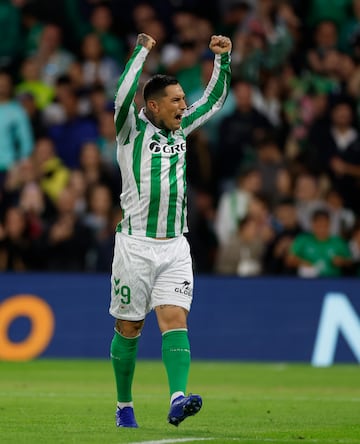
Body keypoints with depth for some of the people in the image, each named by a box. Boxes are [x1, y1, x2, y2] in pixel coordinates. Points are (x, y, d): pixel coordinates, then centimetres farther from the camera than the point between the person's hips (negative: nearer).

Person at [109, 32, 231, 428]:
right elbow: (123, 95, -21)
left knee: (175, 318, -13)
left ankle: (178, 399, -27)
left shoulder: (180, 129, 14)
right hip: (136, 244, -4)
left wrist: (223, 59, 11)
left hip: (175, 247, 4)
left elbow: (214, 99, 23)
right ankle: (124, 406, 18)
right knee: (129, 328, 4)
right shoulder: (133, 128, -2)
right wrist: (142, 51, -18)